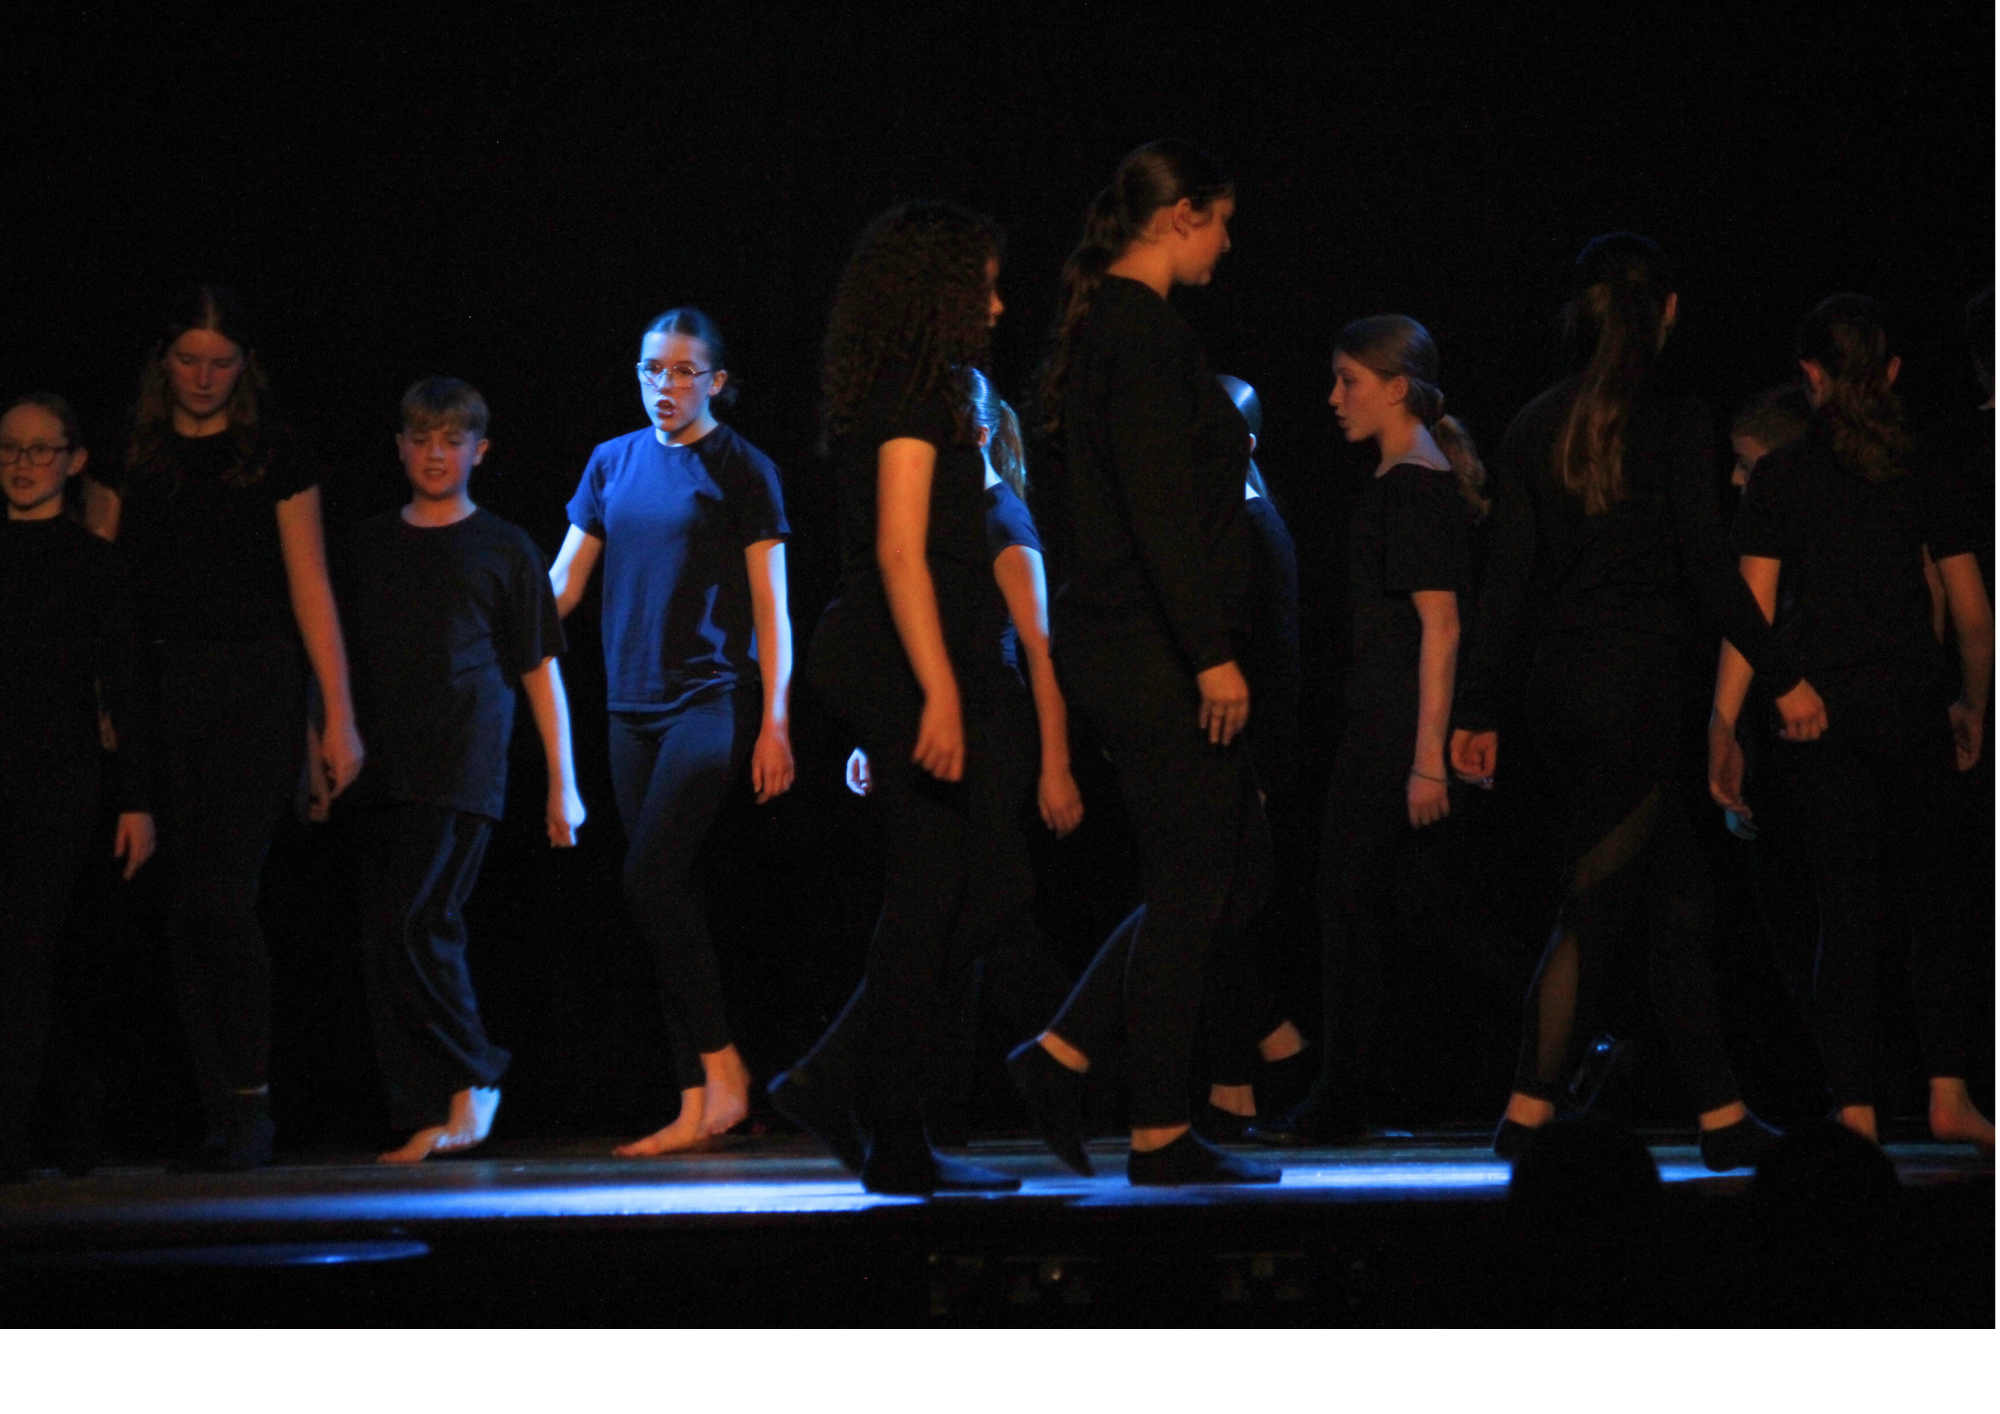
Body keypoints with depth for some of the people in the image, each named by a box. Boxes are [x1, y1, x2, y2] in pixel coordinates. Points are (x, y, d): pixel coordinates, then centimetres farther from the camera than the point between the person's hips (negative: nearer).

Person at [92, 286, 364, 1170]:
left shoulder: (274, 457, 4)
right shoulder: (130, 457, 11)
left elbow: (311, 591, 3)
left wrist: (338, 717, -2)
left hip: (255, 689, -3)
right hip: (159, 692, 3)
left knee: (220, 897, -13)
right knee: (185, 908, 1)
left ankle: (252, 1100, -4)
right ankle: (223, 1112, 6)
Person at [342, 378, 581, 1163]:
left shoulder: (503, 549, 7)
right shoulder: (368, 545, 16)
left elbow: (541, 672, 8)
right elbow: (340, 658, 20)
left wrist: (562, 783, 5)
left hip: (462, 770, -4)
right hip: (381, 770, 4)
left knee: (412, 922, -17)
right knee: (385, 945, -1)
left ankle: (472, 1076, -1)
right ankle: (425, 1119, 2)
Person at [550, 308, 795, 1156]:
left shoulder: (740, 468, 0)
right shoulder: (612, 464, 12)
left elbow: (769, 602, -2)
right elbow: (560, 585, 14)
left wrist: (775, 720, -8)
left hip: (711, 696, -5)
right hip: (634, 705, 5)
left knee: (651, 879, -18)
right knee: (665, 895, 3)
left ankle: (721, 1063, -8)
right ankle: (697, 1104, 4)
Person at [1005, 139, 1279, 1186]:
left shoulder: (1103, 327, 17)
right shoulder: (1146, 333, -14)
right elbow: (1161, 510, -22)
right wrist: (1212, 653, -22)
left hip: (1118, 649, 10)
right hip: (1152, 651, -10)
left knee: (1238, 873, 13)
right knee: (1191, 887, -4)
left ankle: (1061, 1057, 13)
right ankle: (1160, 1136, 2)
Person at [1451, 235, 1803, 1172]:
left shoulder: (1536, 425, 7)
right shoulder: (1674, 421, -7)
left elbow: (1507, 577, 7)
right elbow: (1707, 566, -10)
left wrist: (1477, 708, 9)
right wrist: (1783, 678, -2)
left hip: (1560, 688, 6)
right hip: (1635, 686, -6)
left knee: (1678, 900, 12)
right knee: (1597, 907, -2)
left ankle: (1722, 1116, 13)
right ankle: (1527, 1117, -4)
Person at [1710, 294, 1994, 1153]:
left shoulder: (1782, 478, 0)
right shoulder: (1925, 472, 4)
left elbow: (1752, 615, -5)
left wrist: (1722, 728, -1)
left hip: (1818, 713, 0)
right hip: (1911, 709, 1)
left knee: (1846, 914, 3)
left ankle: (1856, 1112, -1)